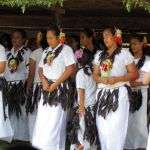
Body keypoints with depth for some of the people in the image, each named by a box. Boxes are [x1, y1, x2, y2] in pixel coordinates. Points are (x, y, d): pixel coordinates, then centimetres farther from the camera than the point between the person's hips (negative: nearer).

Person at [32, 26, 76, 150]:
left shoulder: (66, 49, -4)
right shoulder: (46, 51, 16)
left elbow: (70, 69, -12)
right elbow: (41, 69, 17)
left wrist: (55, 84, -13)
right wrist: (44, 81, -5)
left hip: (60, 88, -6)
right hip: (47, 88, 6)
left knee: (55, 121, -8)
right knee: (42, 120, 2)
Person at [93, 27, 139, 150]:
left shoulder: (124, 53, 1)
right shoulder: (99, 55, 15)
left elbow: (135, 74, -2)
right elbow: (95, 74, 17)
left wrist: (117, 79, -15)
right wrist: (101, 79, -6)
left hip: (119, 93, -5)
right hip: (103, 94, 5)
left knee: (116, 128, -11)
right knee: (102, 128, 2)